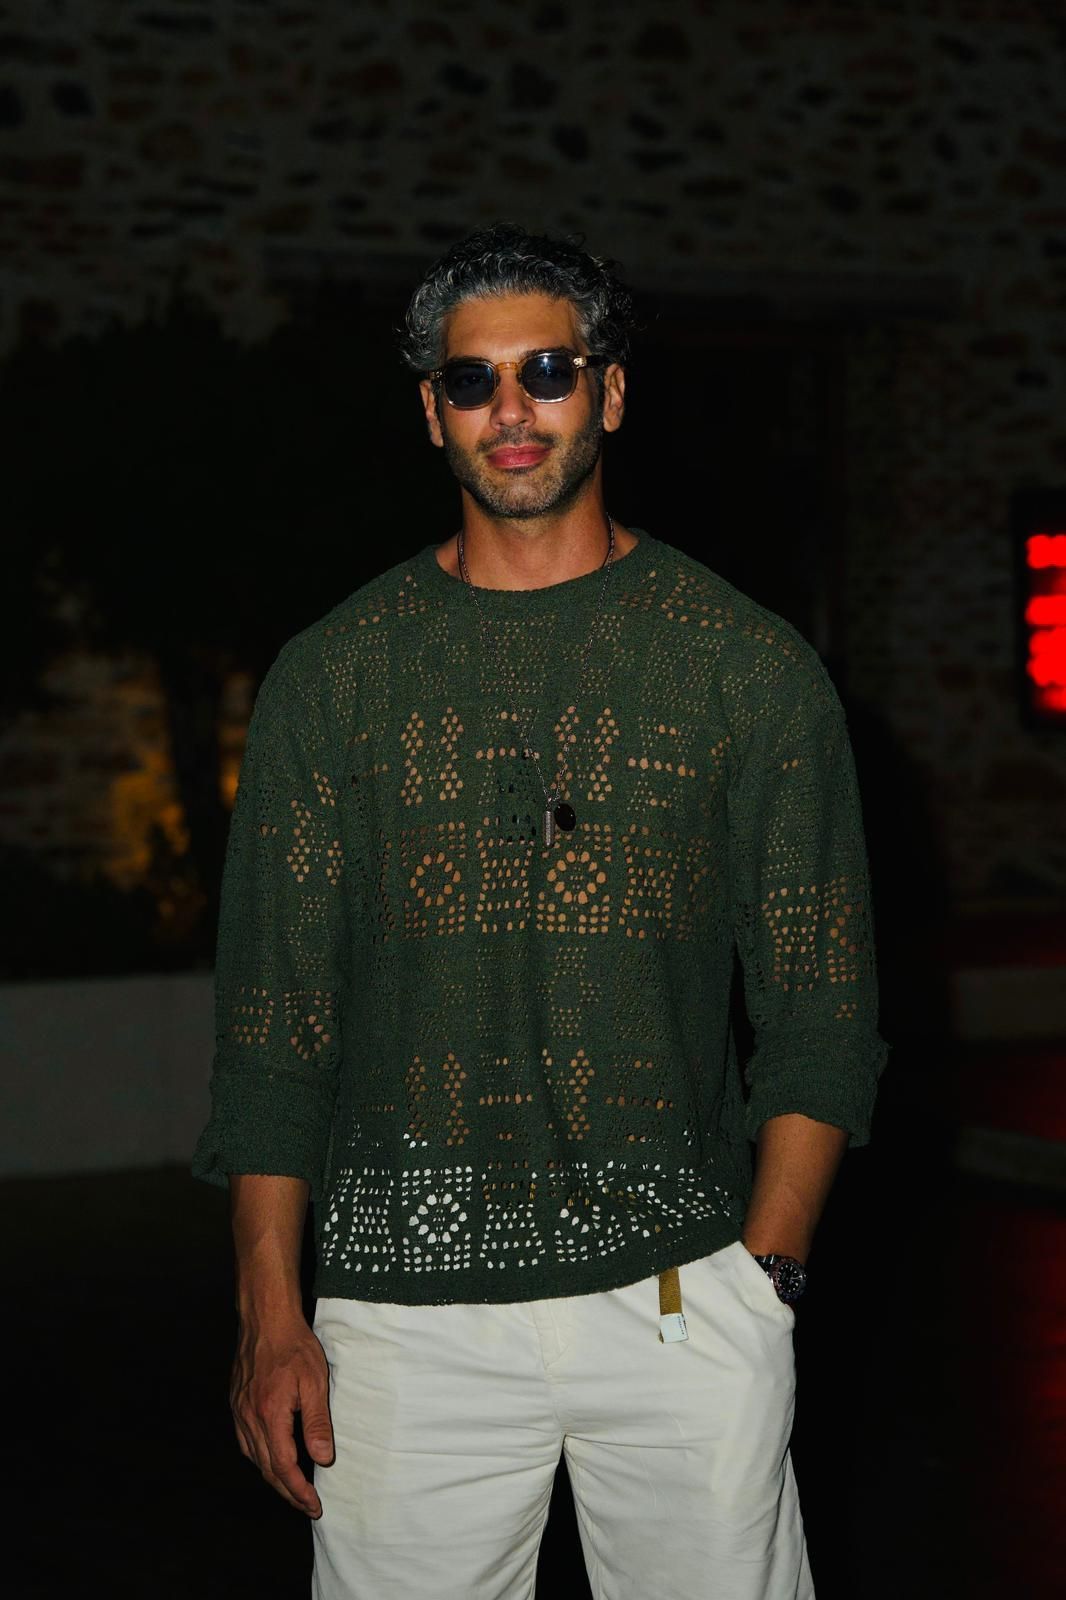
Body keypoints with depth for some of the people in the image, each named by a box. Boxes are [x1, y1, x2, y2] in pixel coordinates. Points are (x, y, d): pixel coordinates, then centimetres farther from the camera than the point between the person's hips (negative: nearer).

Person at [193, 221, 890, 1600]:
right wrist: (270, 1312, 1)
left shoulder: (753, 669, 4)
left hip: (682, 1293, 0)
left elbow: (819, 1007, 5)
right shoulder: (330, 678, 7)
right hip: (406, 1310, 1)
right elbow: (272, 1015, 7)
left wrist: (766, 1275, -5)